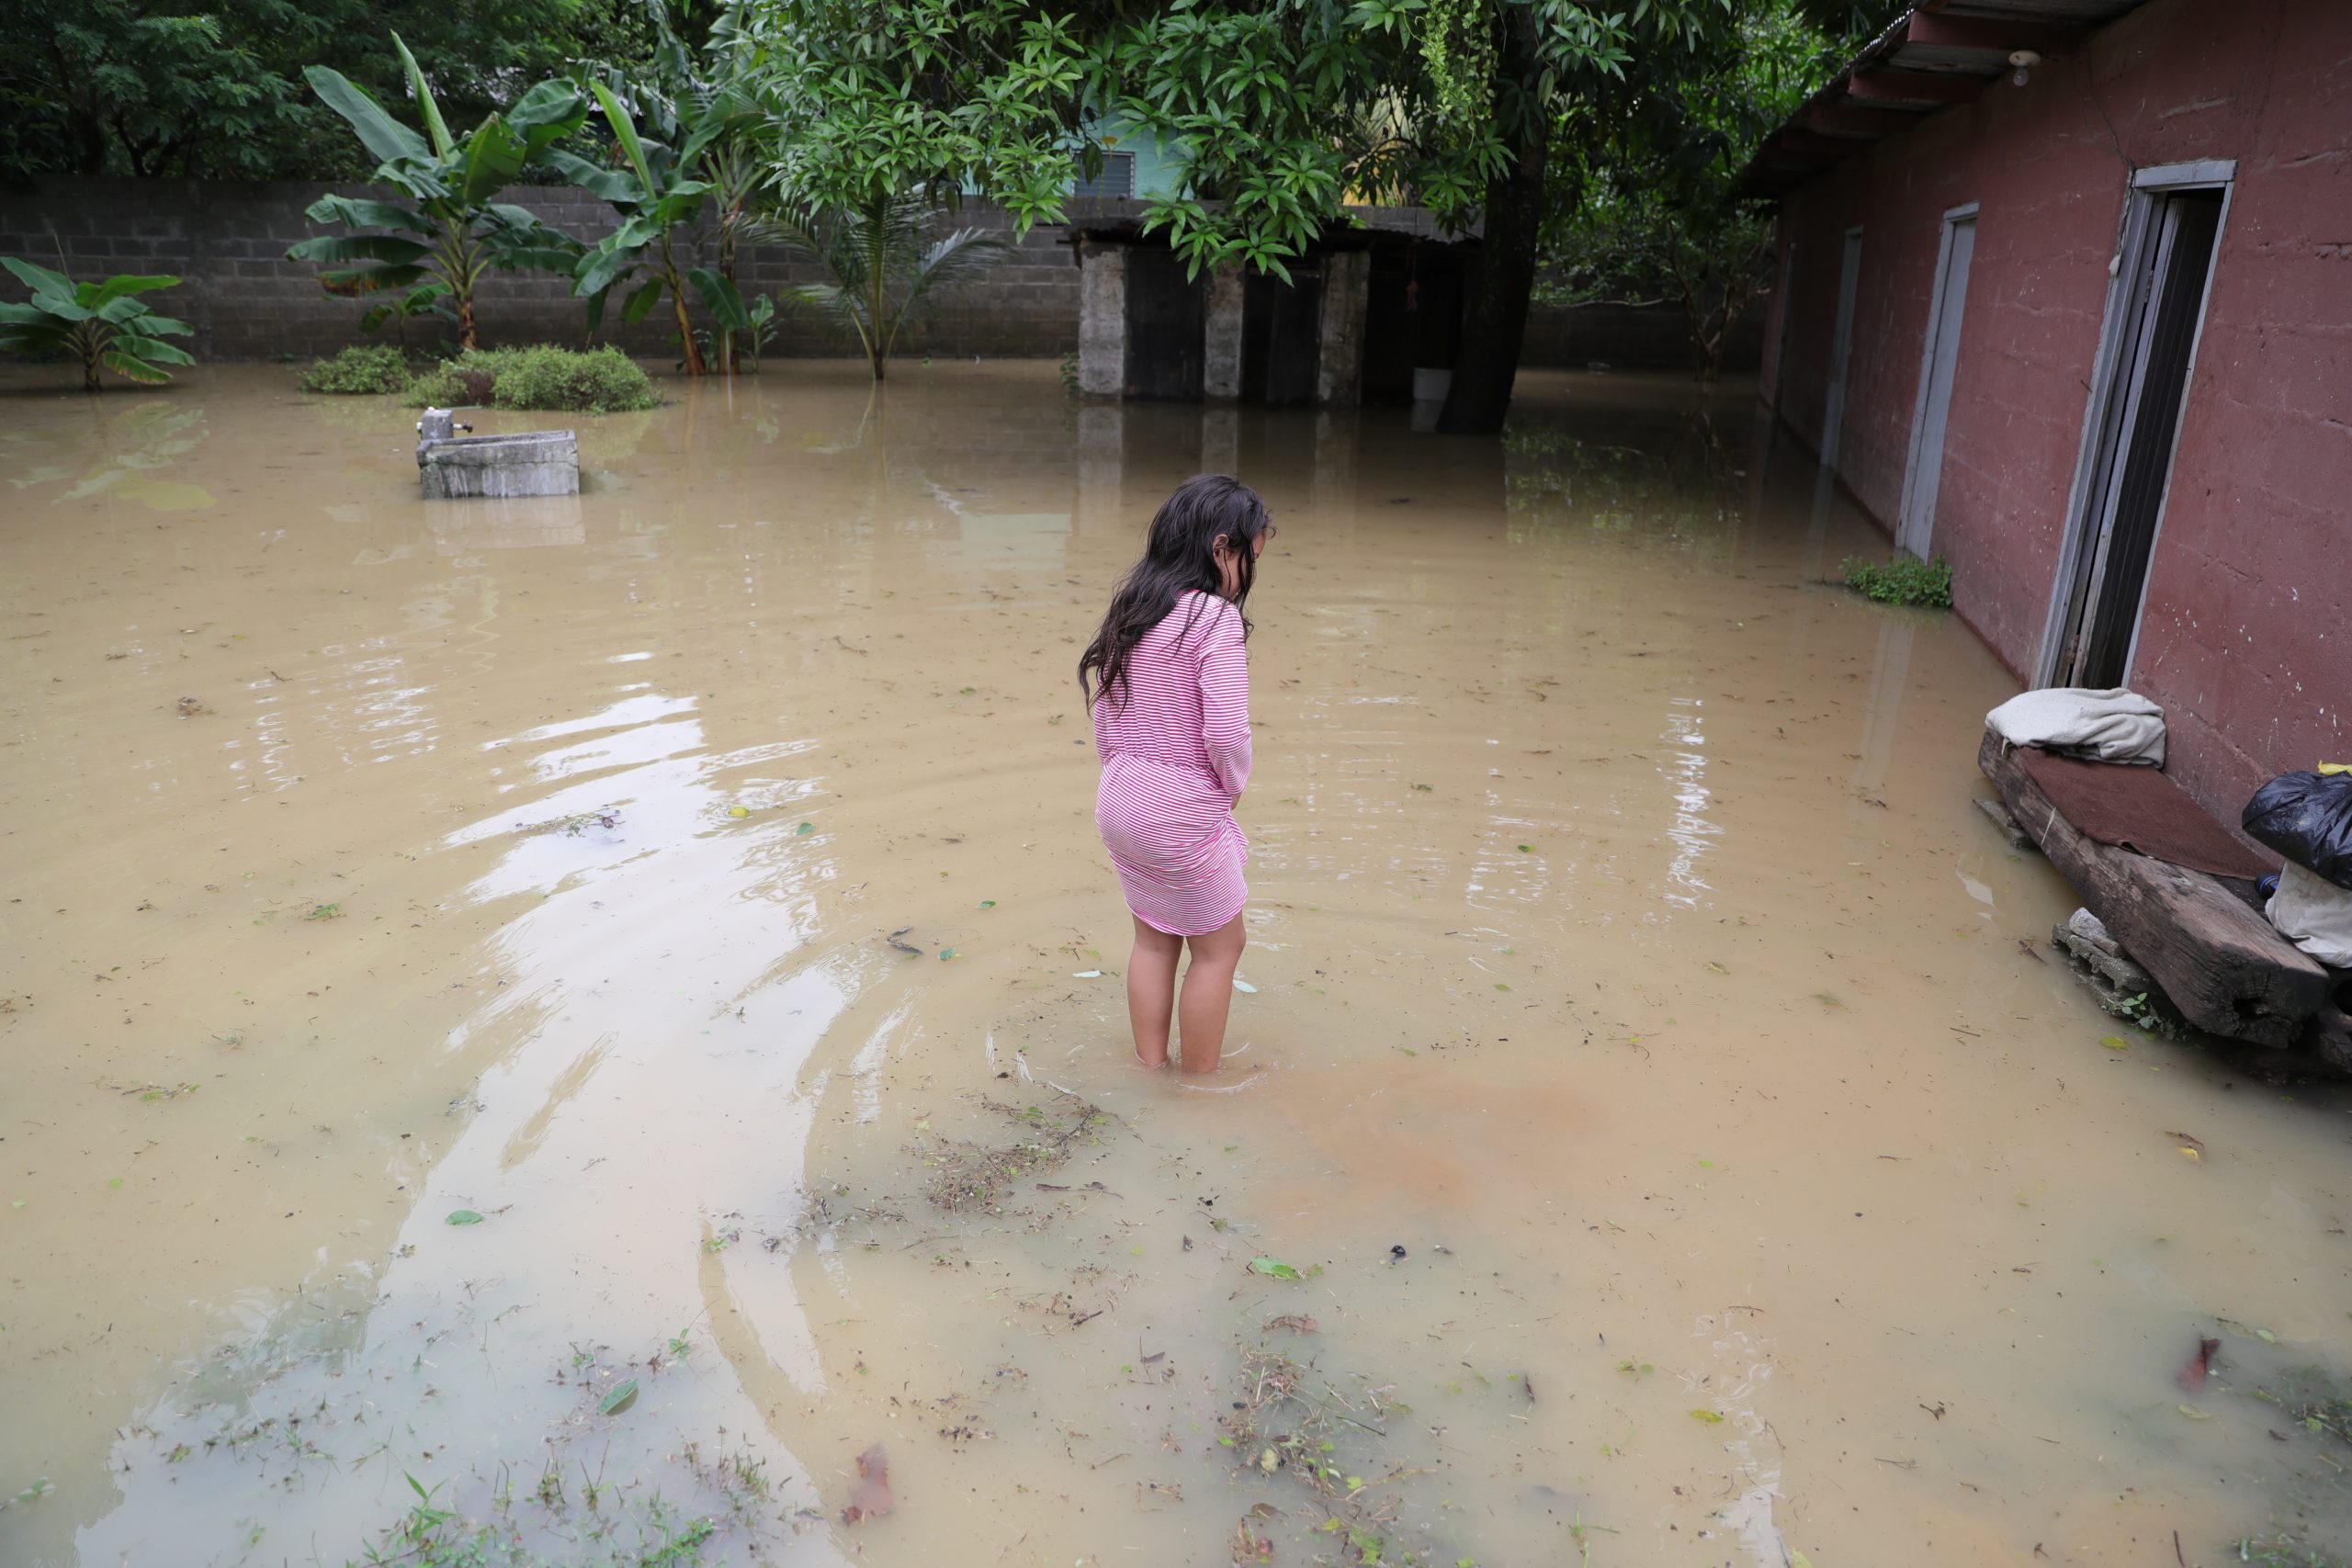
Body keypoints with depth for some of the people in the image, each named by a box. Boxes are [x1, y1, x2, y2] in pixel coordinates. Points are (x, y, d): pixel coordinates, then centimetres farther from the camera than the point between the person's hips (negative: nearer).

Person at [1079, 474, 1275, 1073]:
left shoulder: (1130, 608, 5)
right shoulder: (1215, 619, -19)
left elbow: (1100, 710, 10)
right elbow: (1226, 732, -24)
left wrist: (1123, 772, 17)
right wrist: (1234, 785, -6)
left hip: (1119, 803, 8)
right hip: (1184, 815, -7)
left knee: (1154, 939, 22)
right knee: (1219, 946, 12)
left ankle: (1149, 1064, 33)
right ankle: (1202, 1079, 23)